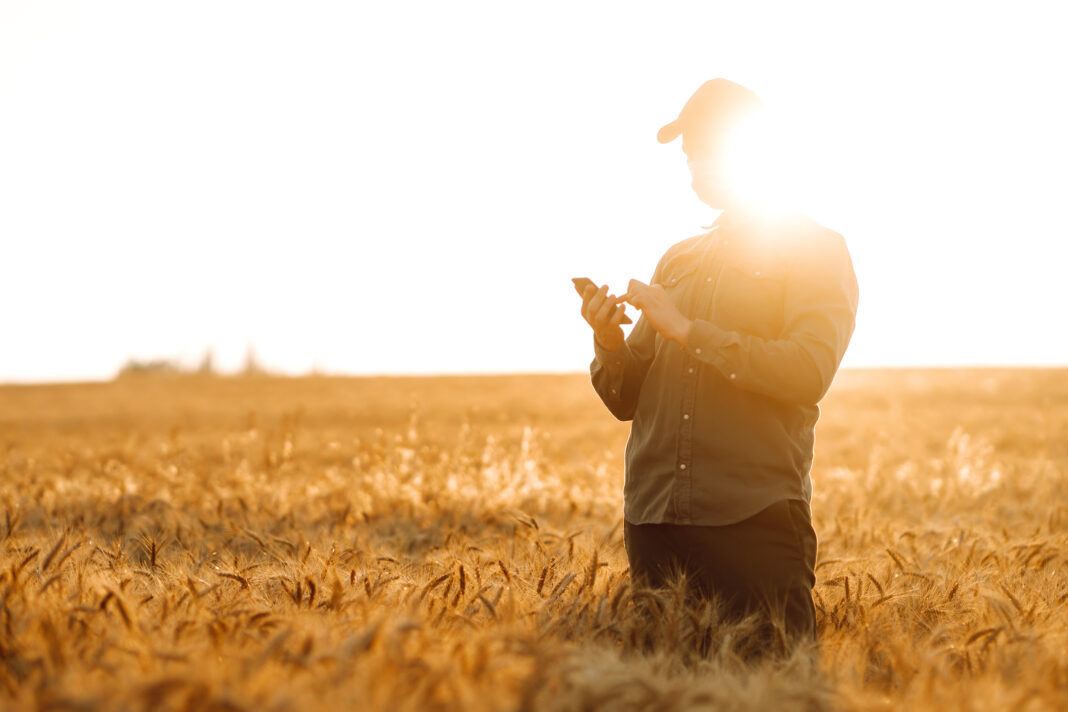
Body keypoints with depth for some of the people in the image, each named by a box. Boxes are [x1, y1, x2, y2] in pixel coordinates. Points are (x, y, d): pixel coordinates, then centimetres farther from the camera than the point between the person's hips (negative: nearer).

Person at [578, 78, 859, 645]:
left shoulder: (816, 249, 4)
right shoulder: (677, 261, 20)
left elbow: (808, 374, -12)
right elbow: (627, 400, 18)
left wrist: (687, 329, -12)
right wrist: (608, 339, -3)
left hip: (755, 518, -5)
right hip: (654, 519, 5)